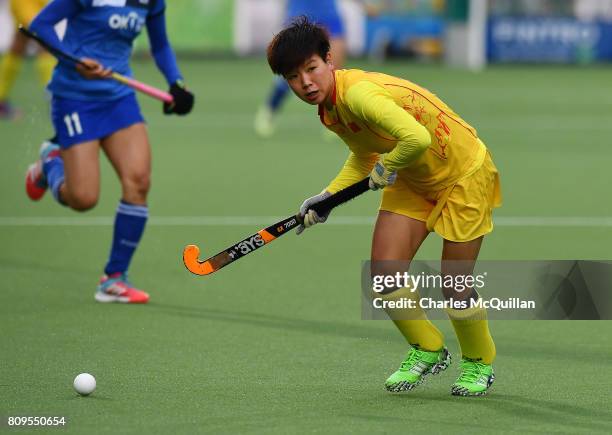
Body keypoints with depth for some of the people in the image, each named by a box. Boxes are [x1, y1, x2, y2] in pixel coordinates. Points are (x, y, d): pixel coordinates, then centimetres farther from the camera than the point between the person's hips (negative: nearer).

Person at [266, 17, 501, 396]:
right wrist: (328, 197, 3)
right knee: (385, 271, -5)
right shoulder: (329, 108, -4)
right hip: (412, 181, 8)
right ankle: (427, 350, 19)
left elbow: (417, 138, -47)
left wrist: (385, 167, -28)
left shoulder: (359, 93, -33)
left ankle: (480, 363, 25)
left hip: (464, 174, -8)